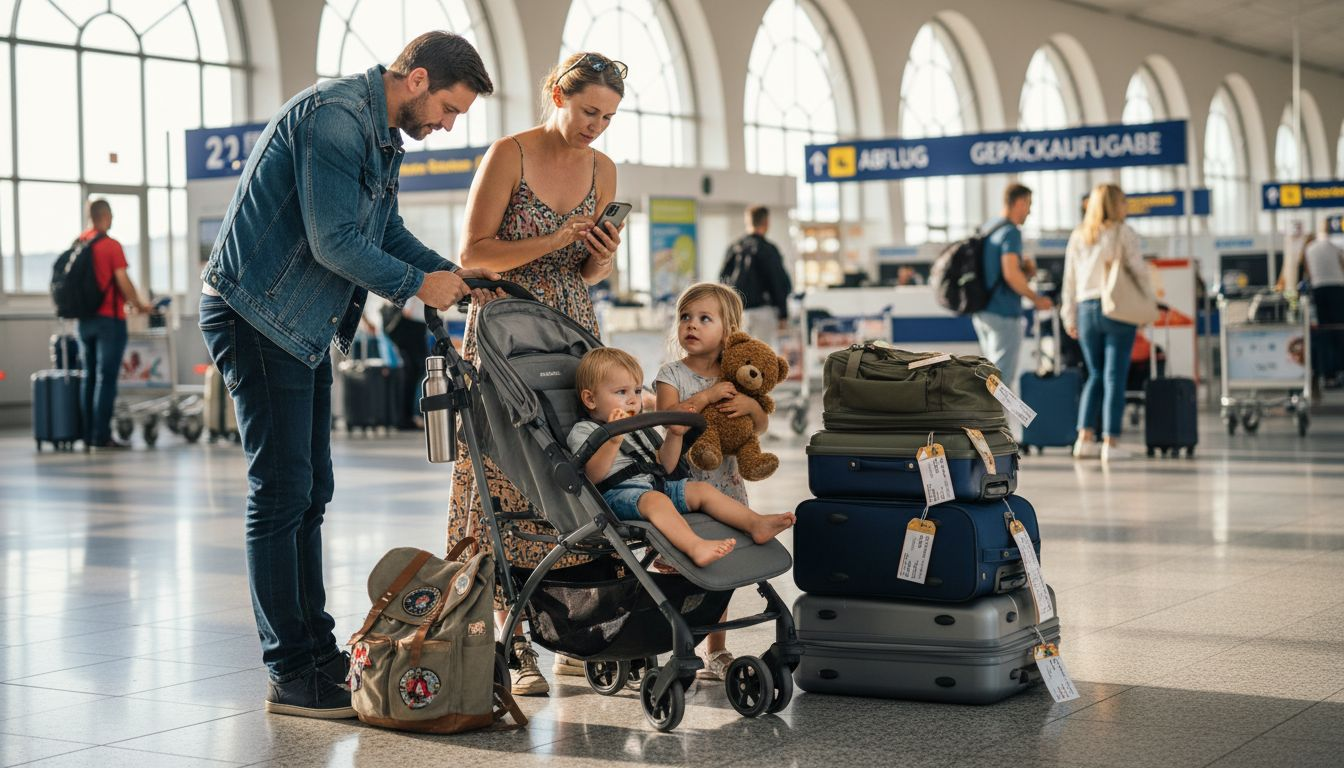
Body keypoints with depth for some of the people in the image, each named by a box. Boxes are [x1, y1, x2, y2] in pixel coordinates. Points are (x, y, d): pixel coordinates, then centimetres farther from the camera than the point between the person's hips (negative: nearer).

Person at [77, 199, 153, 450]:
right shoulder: (111, 245, -12)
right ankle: (102, 436, -7)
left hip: (85, 319, 6)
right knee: (106, 378, -5)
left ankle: (88, 435, 12)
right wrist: (139, 305, -1)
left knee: (89, 377, 12)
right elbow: (123, 281, -16)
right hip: (109, 319, -6)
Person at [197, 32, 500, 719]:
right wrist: (418, 286, -14)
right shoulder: (334, 116, -20)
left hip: (303, 326, 11)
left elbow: (387, 232, 19)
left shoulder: (381, 135, 13)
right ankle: (291, 676, -2)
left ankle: (316, 649, 22)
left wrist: (455, 275, 5)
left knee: (309, 494, 13)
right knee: (281, 494, -7)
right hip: (258, 319, -11)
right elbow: (333, 241, -25)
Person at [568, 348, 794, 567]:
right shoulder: (583, 431, 2)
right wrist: (613, 440, -29)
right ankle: (696, 547, -61)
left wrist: (674, 435, 14)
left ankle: (756, 524, -15)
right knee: (655, 500, -37)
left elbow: (665, 466, 28)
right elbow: (593, 476, -15)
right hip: (617, 493, -9)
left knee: (702, 489, -4)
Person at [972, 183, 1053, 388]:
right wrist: (1036, 299, -12)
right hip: (1004, 313, -9)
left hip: (983, 312, 9)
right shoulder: (1011, 232, -12)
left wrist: (1025, 271, 12)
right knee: (1002, 380, -7)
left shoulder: (987, 229, 15)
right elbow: (1010, 273, -23)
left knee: (995, 375, 16)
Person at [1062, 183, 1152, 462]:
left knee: (1095, 375, 14)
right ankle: (1111, 443, -3)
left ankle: (1085, 437, 5)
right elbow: (1140, 272, -6)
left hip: (1086, 310, 4)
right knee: (1115, 377, -1)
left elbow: (1069, 280, 10)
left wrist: (1069, 317, 14)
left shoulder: (1078, 236, 11)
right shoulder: (1124, 233, -2)